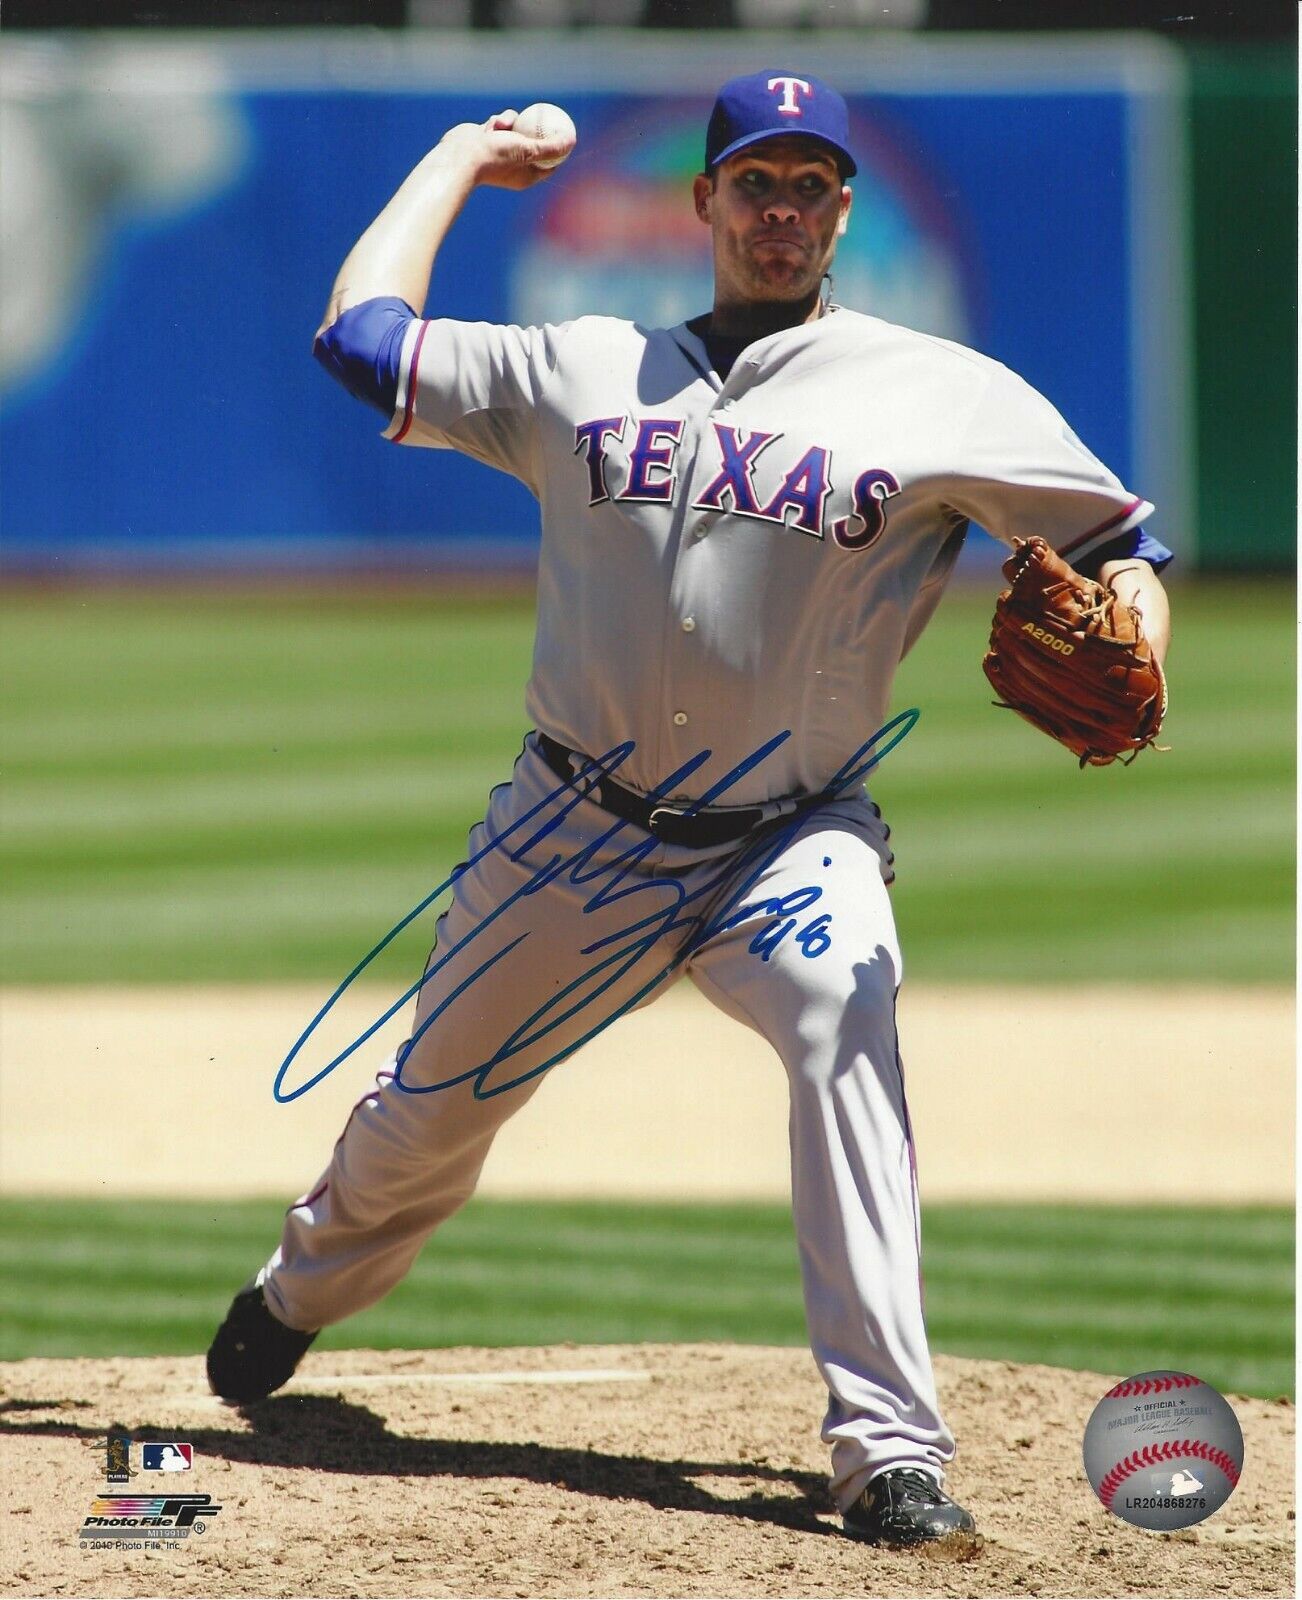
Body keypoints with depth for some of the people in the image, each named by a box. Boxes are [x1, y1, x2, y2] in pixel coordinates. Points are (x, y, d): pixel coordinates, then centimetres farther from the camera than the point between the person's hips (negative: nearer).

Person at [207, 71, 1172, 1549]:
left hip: (792, 842, -3)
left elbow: (1116, 538, 1)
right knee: (431, 1106, 14)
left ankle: (890, 1452, -35)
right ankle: (303, 1290, 50)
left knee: (847, 1030, -32)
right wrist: (458, 162, 16)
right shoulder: (583, 371, 7)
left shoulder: (943, 396, 0)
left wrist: (1126, 661, -21)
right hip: (577, 830, 3)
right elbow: (362, 336, 6)